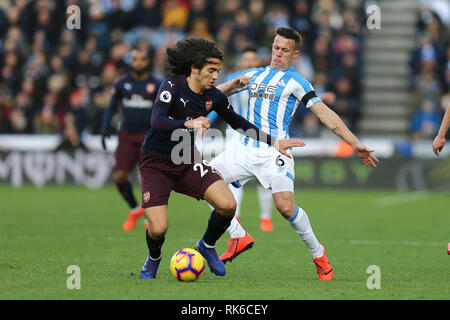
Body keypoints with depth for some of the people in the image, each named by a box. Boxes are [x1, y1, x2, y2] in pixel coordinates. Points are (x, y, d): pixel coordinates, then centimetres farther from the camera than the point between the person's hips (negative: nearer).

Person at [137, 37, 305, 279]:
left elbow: (237, 123, 13)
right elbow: (157, 121, -33)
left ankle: (206, 246, 15)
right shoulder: (173, 86, -19)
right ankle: (153, 259, 22)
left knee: (228, 205, -16)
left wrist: (274, 142, 9)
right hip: (156, 164, -5)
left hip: (187, 162, 5)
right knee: (158, 229, -16)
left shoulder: (214, 97, -3)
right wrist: (189, 124, -49)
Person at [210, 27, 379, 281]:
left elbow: (324, 113, -5)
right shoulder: (254, 75, 17)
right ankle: (239, 237, 2)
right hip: (246, 150, 6)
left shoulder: (296, 82, 1)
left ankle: (318, 253, 2)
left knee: (285, 206, -21)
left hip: (275, 153, -6)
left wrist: (355, 144, -11)